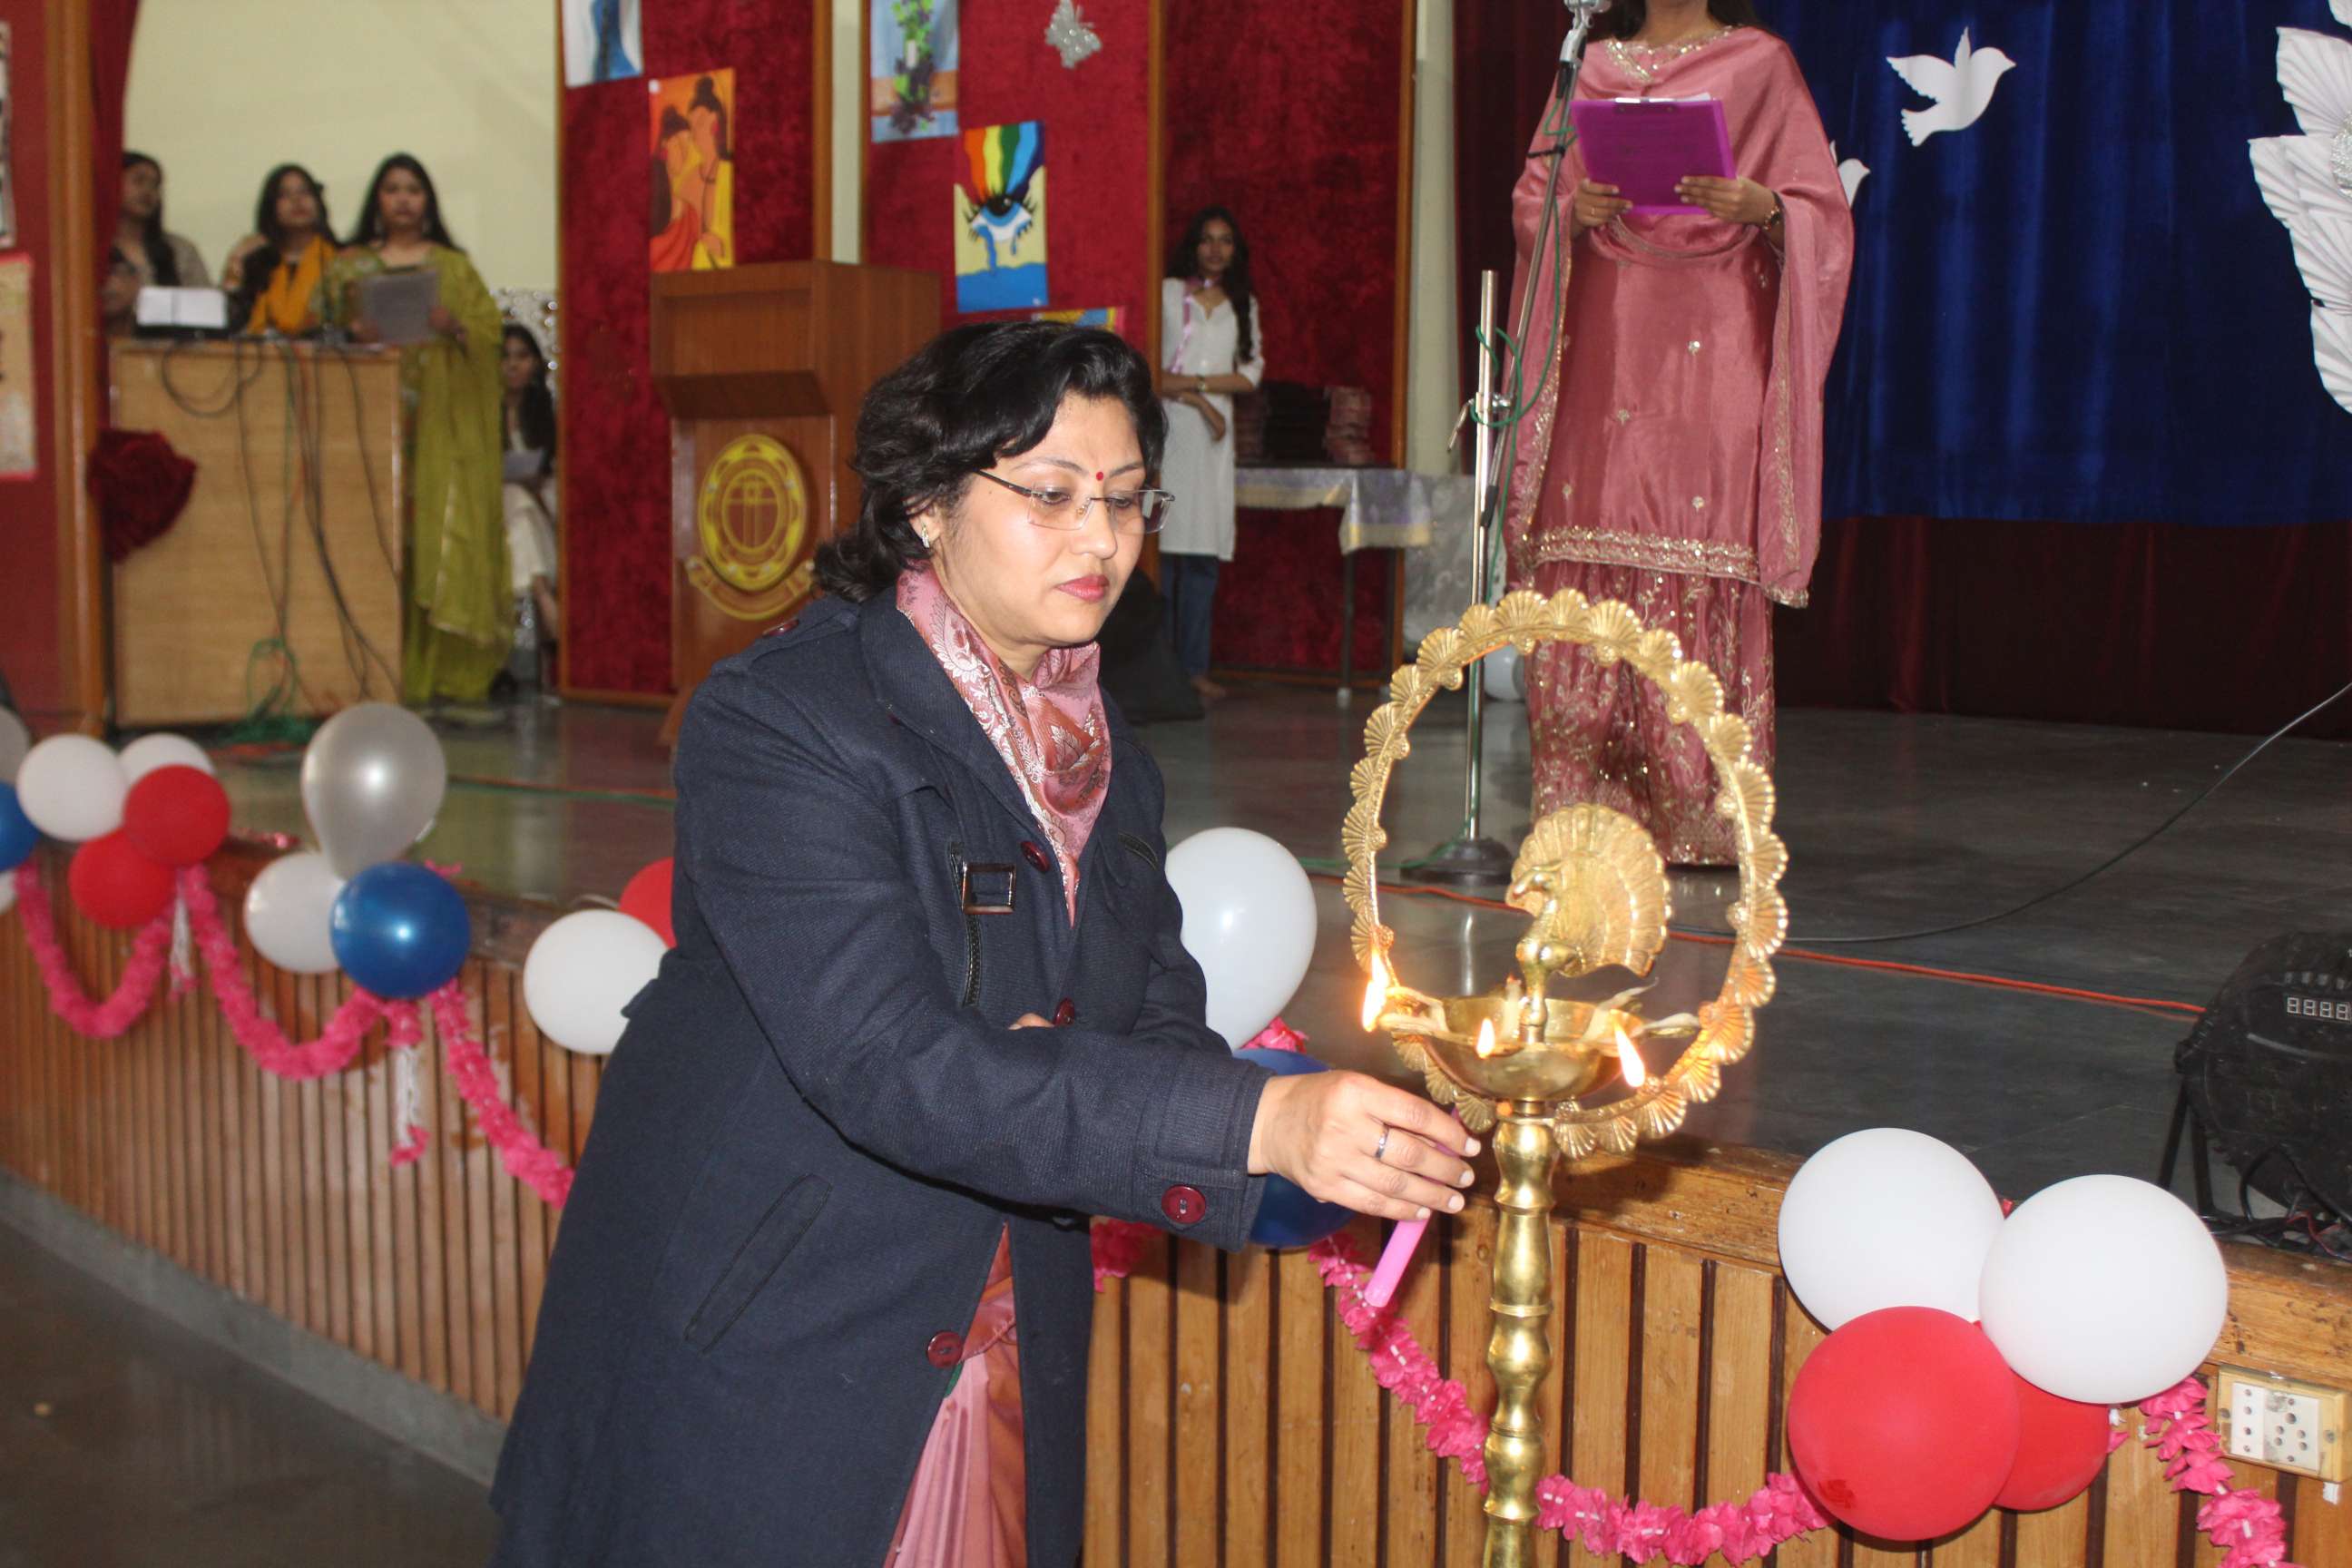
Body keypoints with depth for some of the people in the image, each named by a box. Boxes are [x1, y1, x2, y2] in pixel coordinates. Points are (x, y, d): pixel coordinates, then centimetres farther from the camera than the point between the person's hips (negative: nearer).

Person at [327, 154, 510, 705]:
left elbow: (490, 327, 6)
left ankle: (443, 674, -6)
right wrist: (355, 333, -13)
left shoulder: (454, 267, 15)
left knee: (441, 531, -8)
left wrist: (454, 326, -14)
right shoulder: (349, 266, 15)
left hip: (441, 421, 0)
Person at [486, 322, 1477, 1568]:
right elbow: (884, 1059, -28)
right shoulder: (775, 721, -17)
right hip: (754, 1376, -6)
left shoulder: (1106, 764, 5)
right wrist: (1260, 1121, -34)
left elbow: (1162, 1037, 3)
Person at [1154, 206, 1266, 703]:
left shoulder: (1243, 304, 18)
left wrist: (1195, 383, -6)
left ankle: (1194, 666, 3)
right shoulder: (1166, 293, 5)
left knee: (1204, 552, 0)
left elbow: (1252, 372, 7)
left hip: (1214, 435, 4)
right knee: (1162, 545, -9)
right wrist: (1199, 400, -9)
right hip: (1166, 427, -4)